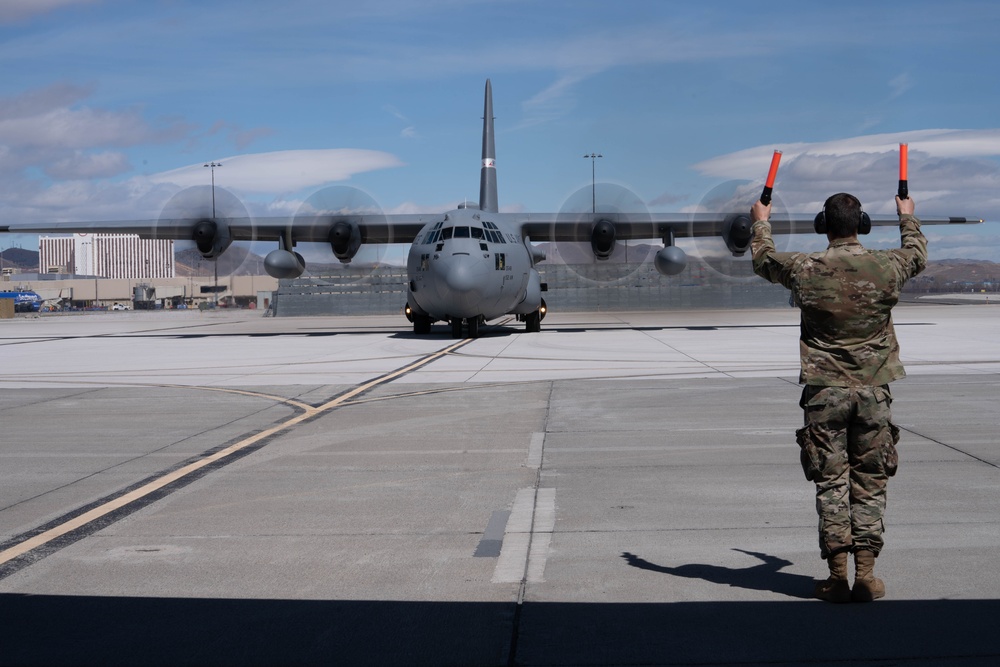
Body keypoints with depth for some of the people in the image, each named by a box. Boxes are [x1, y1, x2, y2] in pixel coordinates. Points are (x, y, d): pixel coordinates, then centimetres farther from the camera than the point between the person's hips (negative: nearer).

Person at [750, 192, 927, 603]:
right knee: (870, 483, 7)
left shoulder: (804, 269, -6)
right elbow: (918, 254, 22)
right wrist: (908, 217, 42)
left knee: (831, 483, 4)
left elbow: (762, 260, 16)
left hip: (825, 390, -1)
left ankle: (838, 576, 3)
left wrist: (761, 222, 35)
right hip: (873, 389, 1)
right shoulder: (886, 267, -3)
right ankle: (865, 574, 6)